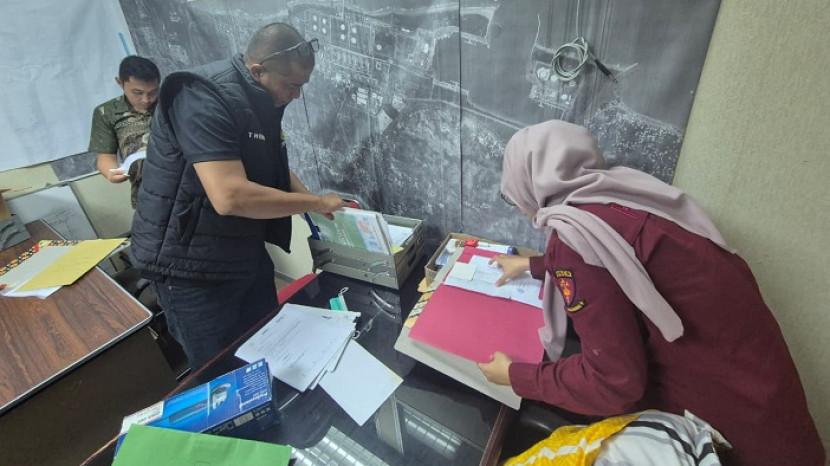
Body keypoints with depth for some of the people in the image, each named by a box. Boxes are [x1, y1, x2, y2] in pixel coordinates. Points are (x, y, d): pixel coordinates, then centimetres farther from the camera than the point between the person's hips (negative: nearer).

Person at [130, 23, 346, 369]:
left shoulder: (259, 102, 4)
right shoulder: (203, 99, -25)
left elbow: (273, 168, 14)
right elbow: (230, 197, -35)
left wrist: (318, 205, 0)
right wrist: (316, 203, -24)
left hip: (246, 253, 8)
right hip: (193, 266, -8)